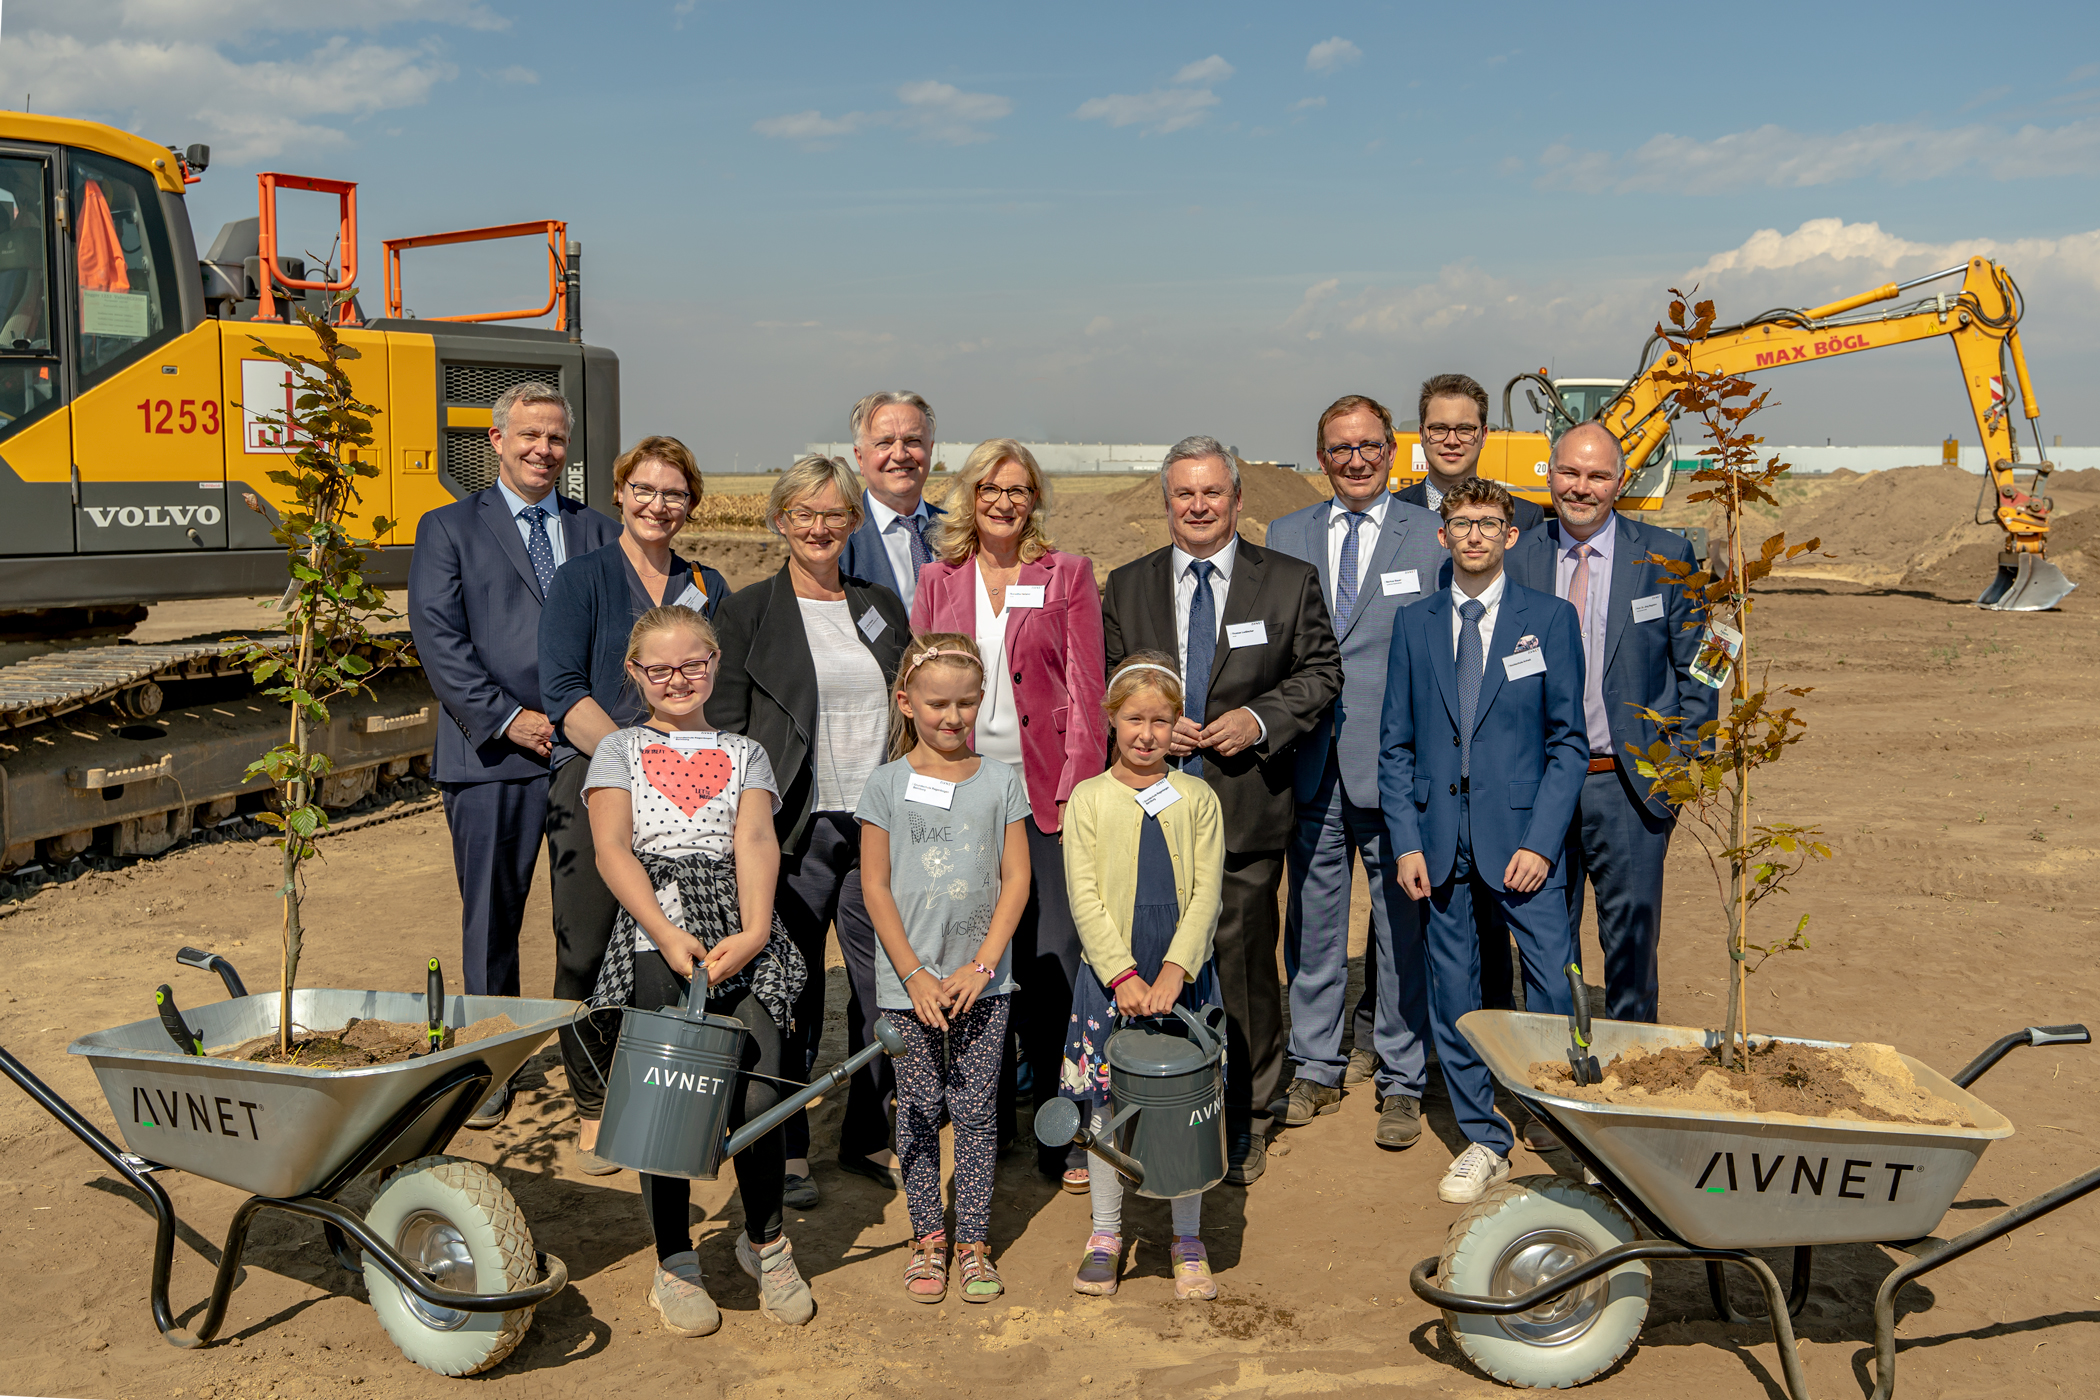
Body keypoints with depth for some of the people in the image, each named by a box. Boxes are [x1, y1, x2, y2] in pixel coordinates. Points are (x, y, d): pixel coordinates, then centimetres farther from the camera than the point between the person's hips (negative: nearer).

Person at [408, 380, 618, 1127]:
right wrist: (507, 717, -11)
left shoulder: (600, 532, 15)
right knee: (491, 915, 5)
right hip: (493, 753, -2)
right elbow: (438, 638, -2)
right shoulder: (449, 528, 8)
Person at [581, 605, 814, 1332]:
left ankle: (764, 1238, 12)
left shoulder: (744, 752, 21)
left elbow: (756, 842, 4)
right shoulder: (620, 749, 17)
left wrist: (753, 932, -15)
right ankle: (674, 1263, 10)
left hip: (742, 933, 1)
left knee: (759, 1096, -14)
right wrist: (668, 936, -13)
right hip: (653, 934, 0)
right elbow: (612, 850, 2)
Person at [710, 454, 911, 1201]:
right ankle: (785, 1146, 19)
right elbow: (724, 729, -1)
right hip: (796, 832, -3)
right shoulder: (746, 612, 2)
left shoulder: (882, 606, 14)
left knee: (888, 984, 5)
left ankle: (869, 1135, 22)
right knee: (792, 992, 4)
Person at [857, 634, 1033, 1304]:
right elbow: (875, 886, -3)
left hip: (983, 979, 1)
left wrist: (982, 966, -9)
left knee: (976, 1109, 4)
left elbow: (1016, 879, 0)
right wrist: (915, 975, -9)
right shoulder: (887, 784, -2)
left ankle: (973, 1243, 15)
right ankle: (927, 1237, 21)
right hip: (909, 980, -1)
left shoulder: (1001, 781, 1)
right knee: (919, 1109, 7)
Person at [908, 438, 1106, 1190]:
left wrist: (1078, 784, -8)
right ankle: (987, 1121, 22)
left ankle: (1059, 1134, 5)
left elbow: (1086, 689, 1)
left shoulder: (1067, 575, 6)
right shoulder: (938, 580, 12)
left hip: (1043, 790, -2)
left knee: (1050, 963, -6)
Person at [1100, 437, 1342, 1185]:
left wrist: (1259, 719, -10)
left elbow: (1321, 671, 6)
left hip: (1247, 811, -1)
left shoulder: (1290, 581, 5)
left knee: (1244, 963, 3)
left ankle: (1246, 1122, 20)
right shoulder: (1127, 586, 10)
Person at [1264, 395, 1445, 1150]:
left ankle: (1402, 1080, 16)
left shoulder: (1431, 536, 2)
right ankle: (1315, 1068, 24)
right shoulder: (1286, 536, 11)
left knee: (1401, 919, 3)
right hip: (1310, 759, 3)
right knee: (1312, 917, 10)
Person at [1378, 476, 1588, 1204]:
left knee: (1556, 990, -6)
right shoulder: (1416, 624, 8)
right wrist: (1406, 840, -1)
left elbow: (1568, 741, 0)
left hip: (1522, 834, -2)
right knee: (1453, 994, 8)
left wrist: (1542, 841, -9)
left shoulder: (1549, 618, 2)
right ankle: (1484, 1141, 22)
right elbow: (1396, 744, 9)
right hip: (1441, 837, 2)